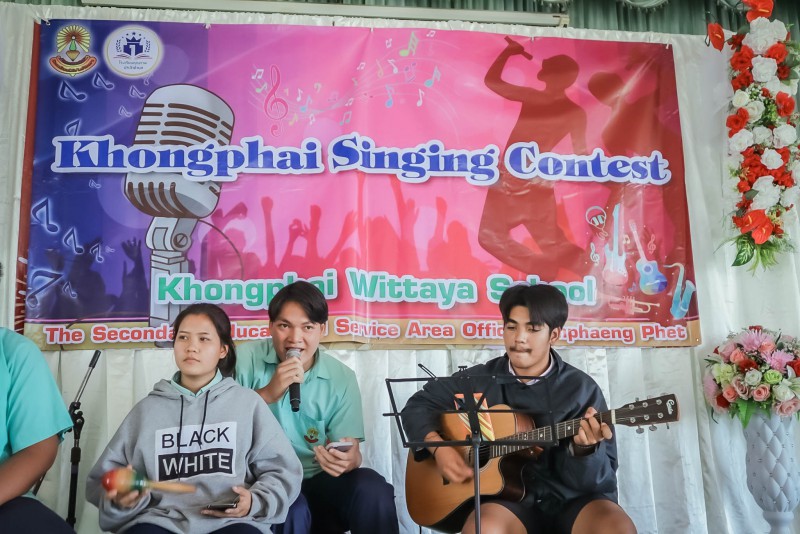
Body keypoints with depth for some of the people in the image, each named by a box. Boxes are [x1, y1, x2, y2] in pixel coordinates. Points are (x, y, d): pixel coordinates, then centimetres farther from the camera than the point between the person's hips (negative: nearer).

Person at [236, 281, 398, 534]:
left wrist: (346, 460, -27)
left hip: (317, 481, 2)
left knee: (373, 491, -24)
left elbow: (351, 452, -3)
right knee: (293, 511, -33)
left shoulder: (342, 378, 0)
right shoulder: (246, 359, -4)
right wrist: (269, 393, -24)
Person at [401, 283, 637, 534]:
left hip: (571, 499, 0)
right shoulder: (480, 379, 3)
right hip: (508, 497, 0)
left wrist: (585, 448, -27)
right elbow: (418, 405, 10)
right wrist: (439, 448, -6)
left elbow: (601, 480, -5)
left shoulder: (581, 388, -2)